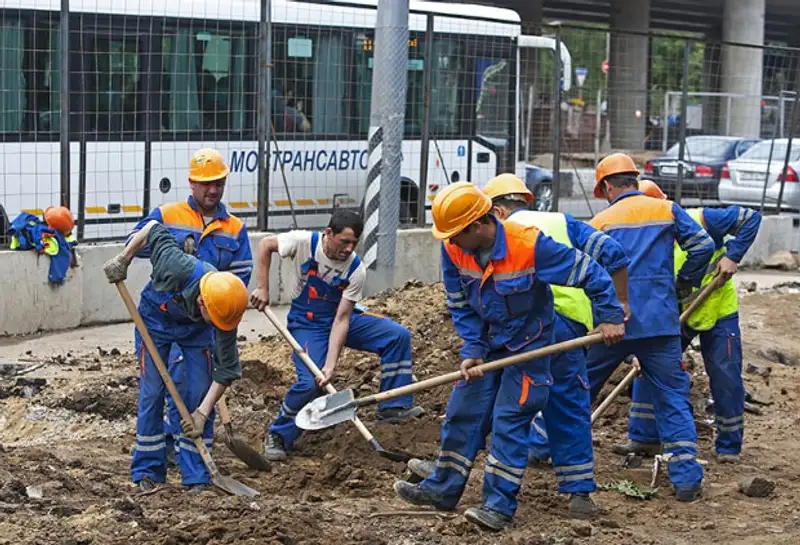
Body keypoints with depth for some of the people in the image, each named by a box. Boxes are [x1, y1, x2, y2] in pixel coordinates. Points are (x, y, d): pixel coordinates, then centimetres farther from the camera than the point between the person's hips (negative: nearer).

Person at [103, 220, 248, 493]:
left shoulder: (224, 312, -33)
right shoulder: (177, 267, -42)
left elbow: (226, 369, -26)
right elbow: (153, 228, -24)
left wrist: (202, 413, -30)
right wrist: (122, 260, -16)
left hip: (195, 329, 1)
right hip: (156, 319, -1)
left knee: (200, 395, -8)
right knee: (152, 394, -6)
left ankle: (197, 476, 2)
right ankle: (148, 472, 5)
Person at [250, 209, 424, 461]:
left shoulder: (356, 270, -19)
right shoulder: (304, 242, -22)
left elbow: (341, 319, -21)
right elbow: (266, 245, -8)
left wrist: (330, 365, -30)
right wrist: (263, 288, -13)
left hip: (341, 320, 3)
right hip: (306, 324, -3)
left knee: (398, 335, -13)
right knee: (310, 382, -25)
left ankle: (392, 407, -5)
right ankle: (277, 436, -4)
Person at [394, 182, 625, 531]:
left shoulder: (530, 245, -30)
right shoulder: (453, 249, -14)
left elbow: (589, 272, -21)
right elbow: (460, 306, -2)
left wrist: (610, 317, -19)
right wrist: (472, 351, -11)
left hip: (528, 343, -6)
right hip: (488, 341, 6)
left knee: (509, 420, -9)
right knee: (462, 413, 8)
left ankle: (500, 505, -5)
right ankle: (444, 488, 20)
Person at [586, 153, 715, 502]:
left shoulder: (600, 222, 5)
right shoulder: (666, 210, 6)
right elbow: (702, 245, -1)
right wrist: (683, 286, 14)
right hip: (660, 322, 0)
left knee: (580, 389, 16)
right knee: (672, 396, 4)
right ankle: (686, 477, -5)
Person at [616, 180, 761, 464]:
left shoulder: (700, 220, -22)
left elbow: (751, 218, -16)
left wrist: (732, 256, -23)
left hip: (719, 311, -3)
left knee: (726, 379, 0)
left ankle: (729, 446, 16)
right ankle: (645, 437, 7)